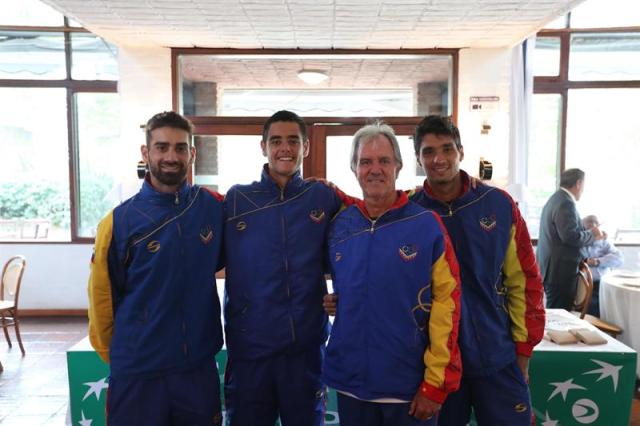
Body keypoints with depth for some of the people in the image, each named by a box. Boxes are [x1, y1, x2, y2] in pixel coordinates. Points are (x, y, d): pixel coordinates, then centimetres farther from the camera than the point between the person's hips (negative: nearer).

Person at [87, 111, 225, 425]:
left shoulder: (214, 208, -4)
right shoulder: (119, 221, -10)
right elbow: (102, 298, 0)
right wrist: (120, 355, 9)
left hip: (200, 366, 2)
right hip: (137, 373, -2)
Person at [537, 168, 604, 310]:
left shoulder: (556, 198, 15)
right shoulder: (566, 203, -17)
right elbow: (571, 236, -24)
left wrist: (588, 233, 12)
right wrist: (592, 234, -8)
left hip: (553, 268, 10)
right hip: (560, 270, -10)